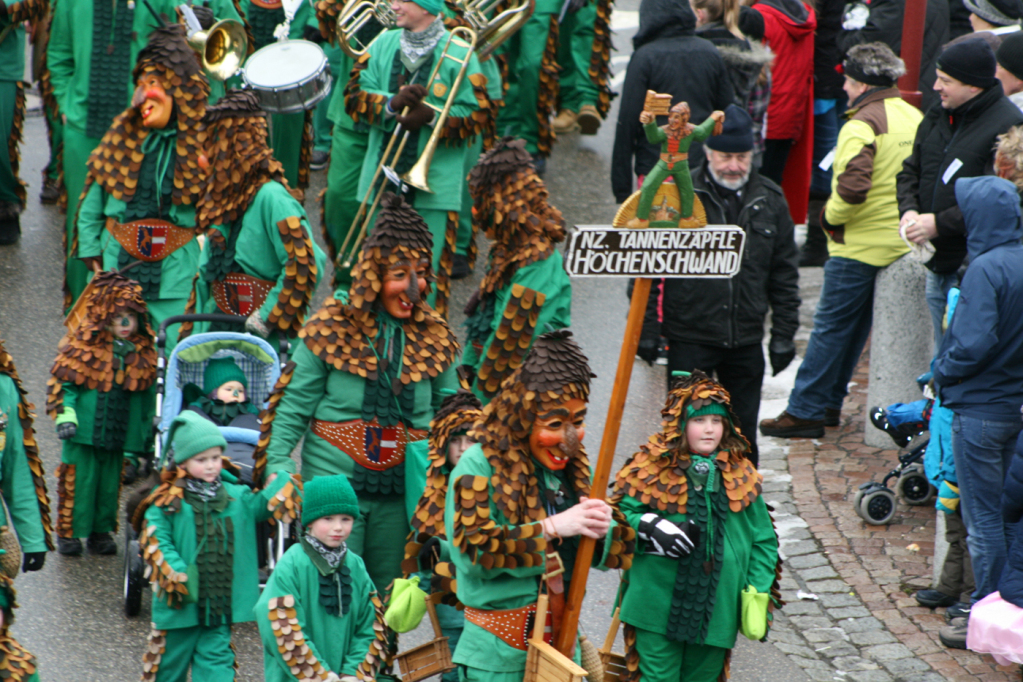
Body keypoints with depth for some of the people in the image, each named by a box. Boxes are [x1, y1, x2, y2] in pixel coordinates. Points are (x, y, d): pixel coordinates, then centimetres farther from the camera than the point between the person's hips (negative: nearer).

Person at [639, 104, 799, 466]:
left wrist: (783, 334, 9)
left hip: (746, 341, 3)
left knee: (743, 434, 8)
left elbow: (784, 276, 13)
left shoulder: (770, 201, 6)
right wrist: (647, 329, -5)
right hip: (689, 338, -3)